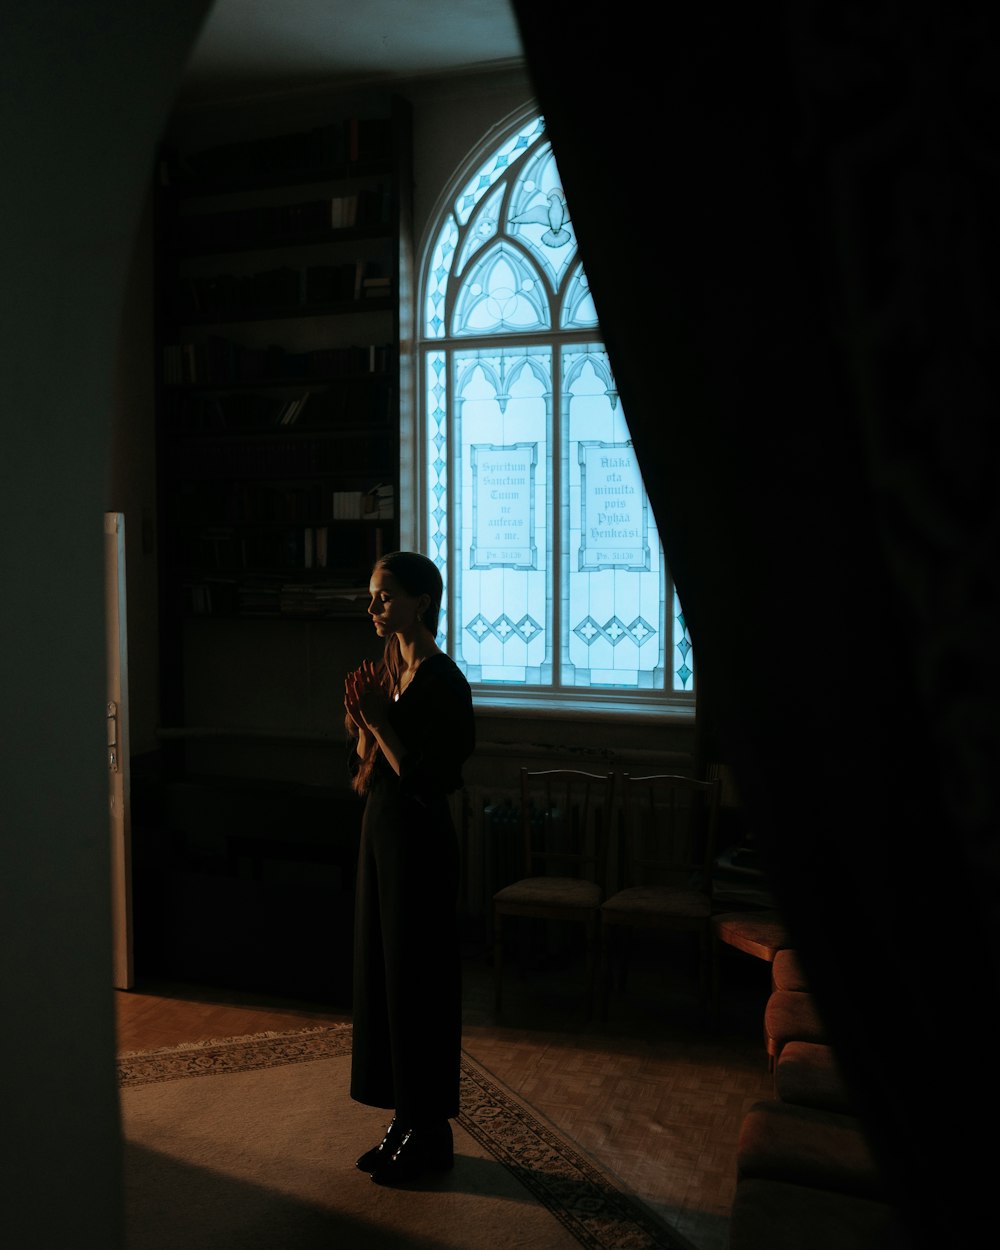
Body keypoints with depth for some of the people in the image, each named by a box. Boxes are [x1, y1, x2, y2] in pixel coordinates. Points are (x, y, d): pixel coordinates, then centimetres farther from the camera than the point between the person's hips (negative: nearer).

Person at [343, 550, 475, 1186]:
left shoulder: (442, 681, -16)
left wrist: (380, 722, -18)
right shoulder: (388, 670, 10)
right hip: (382, 828, 9)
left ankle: (431, 1133, 16)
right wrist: (362, 726, -4)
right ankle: (405, 1121, 27)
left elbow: (426, 777, -21)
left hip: (420, 839, -9)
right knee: (383, 971, 14)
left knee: (418, 977, 0)